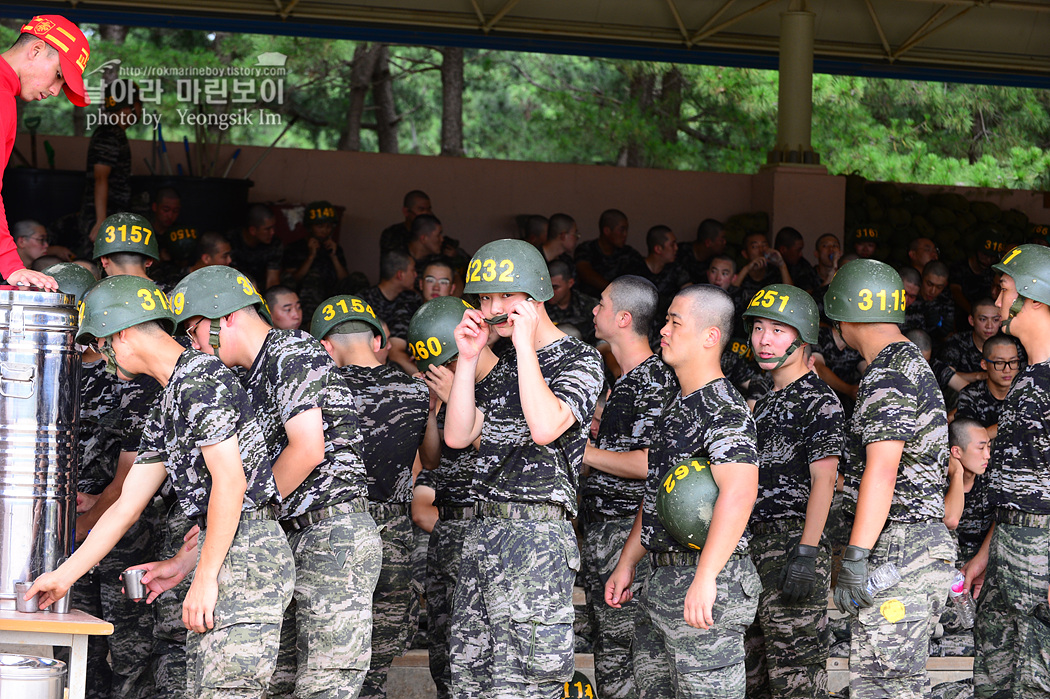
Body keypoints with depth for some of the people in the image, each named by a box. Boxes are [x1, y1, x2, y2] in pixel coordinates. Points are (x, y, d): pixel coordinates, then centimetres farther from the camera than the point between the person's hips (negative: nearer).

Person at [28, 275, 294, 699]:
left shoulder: (199, 378, -9)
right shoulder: (167, 409, 22)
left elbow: (230, 480, -17)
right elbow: (126, 507, 24)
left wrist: (205, 577, -17)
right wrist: (64, 575, 25)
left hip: (247, 553, -10)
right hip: (226, 557, 10)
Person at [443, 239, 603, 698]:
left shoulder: (579, 360, -4)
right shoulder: (504, 367, 20)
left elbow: (545, 427, -22)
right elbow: (457, 437, 13)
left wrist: (526, 343, -14)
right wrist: (468, 359, 6)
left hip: (536, 533, -8)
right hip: (483, 530, 8)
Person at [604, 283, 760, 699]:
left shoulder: (724, 410, -15)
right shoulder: (678, 406, 17)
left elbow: (739, 490, -29)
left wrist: (704, 579, -34)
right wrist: (627, 563, 21)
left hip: (706, 582, -10)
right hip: (661, 579, 10)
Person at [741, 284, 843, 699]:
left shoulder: (819, 400, -7)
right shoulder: (767, 401, 19)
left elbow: (822, 480, -14)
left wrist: (806, 553, -21)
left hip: (795, 541, -9)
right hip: (756, 545, 9)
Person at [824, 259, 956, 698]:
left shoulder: (887, 379, -16)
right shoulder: (915, 365, 18)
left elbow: (882, 472, -26)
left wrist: (855, 560, -29)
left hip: (895, 555, -11)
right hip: (925, 542, 11)